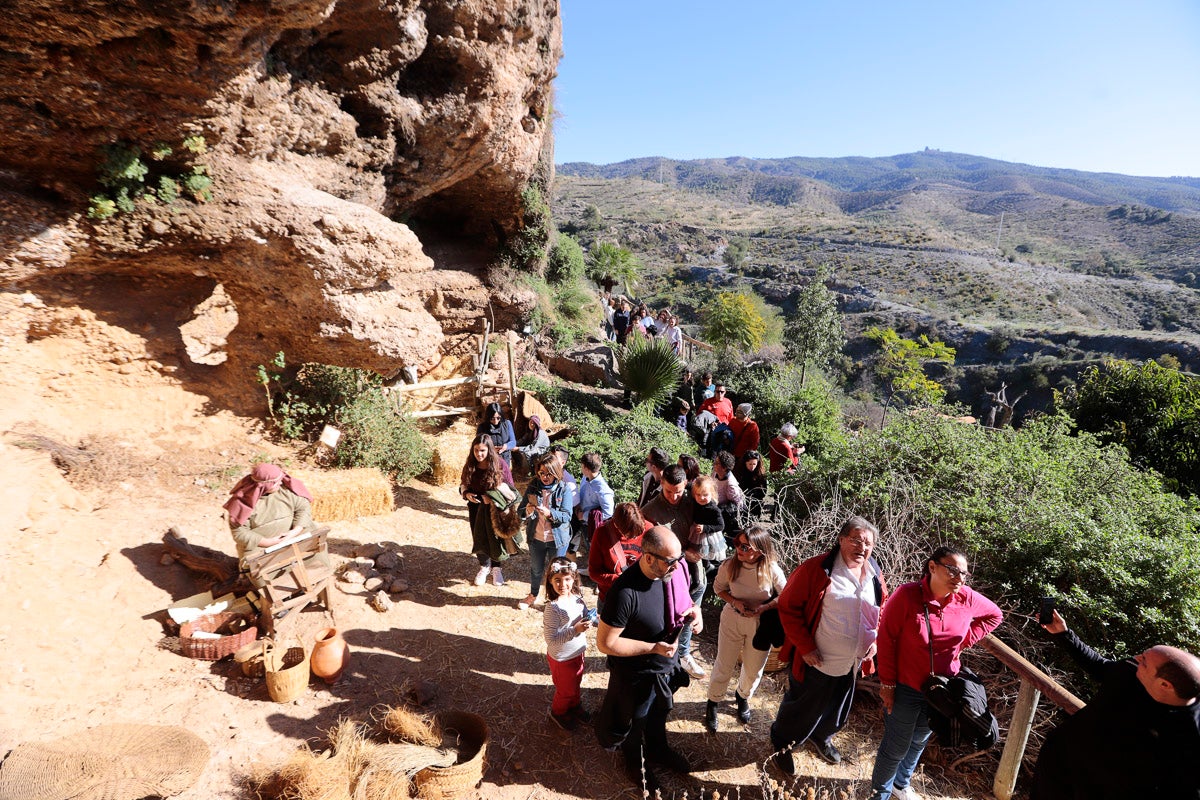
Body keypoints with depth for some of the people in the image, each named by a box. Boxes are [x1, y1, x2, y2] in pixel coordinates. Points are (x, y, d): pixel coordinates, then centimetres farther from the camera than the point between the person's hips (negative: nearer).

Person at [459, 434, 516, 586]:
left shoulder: (500, 465, -17)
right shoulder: (470, 466, -6)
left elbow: (511, 491, -11)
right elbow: (463, 485, 8)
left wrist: (491, 498, -24)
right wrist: (467, 494, -14)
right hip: (476, 508, 3)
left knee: (495, 538, 9)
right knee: (479, 539, 13)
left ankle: (497, 568, 34)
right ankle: (484, 567, 37)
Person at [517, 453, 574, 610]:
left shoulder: (564, 489, -15)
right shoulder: (533, 487, -6)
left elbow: (567, 516, -20)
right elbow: (521, 510, -3)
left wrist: (550, 513, -37)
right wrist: (527, 510, -26)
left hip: (557, 538, -3)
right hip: (536, 537, 3)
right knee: (536, 568, 21)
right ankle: (533, 595, 45)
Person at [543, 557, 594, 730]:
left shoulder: (576, 596, -11)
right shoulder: (552, 608, -31)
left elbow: (585, 616, 6)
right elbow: (551, 639, -29)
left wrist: (591, 618, -16)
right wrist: (575, 630, -36)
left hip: (577, 652, 6)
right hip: (561, 658, -6)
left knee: (576, 683, 28)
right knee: (565, 690, 18)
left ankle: (575, 705, 55)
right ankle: (558, 712, 46)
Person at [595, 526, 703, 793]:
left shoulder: (673, 572, -18)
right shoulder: (625, 592, -37)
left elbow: (682, 602, 4)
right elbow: (605, 643, -28)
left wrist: (694, 611, -19)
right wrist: (652, 648, -30)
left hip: (668, 666, 6)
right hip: (636, 675, -5)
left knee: (659, 713, 33)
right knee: (634, 723, 24)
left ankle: (657, 750, 62)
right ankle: (636, 764, 54)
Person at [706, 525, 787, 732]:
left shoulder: (772, 570, -23)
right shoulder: (729, 566, -21)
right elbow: (718, 588, -3)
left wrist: (763, 608, -23)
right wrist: (735, 602, -19)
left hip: (760, 623, 1)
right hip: (732, 620, 0)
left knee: (754, 668, 20)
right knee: (724, 665, 11)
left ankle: (743, 697, 51)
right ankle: (712, 703, 37)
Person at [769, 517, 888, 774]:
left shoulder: (875, 576, -3)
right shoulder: (816, 568, -22)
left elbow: (883, 611, 14)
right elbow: (788, 607, -19)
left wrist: (876, 640, -2)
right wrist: (805, 646, -21)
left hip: (853, 665, 6)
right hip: (817, 662, -6)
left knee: (837, 708, 26)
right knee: (801, 707, 13)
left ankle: (821, 737, 56)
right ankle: (782, 744, 41)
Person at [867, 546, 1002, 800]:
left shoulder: (967, 598, -12)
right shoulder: (907, 595, -24)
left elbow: (994, 615, 10)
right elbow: (886, 639, -17)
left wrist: (963, 641, -1)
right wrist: (887, 684, -14)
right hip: (905, 689, -5)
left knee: (919, 741, 25)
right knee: (896, 748, 8)